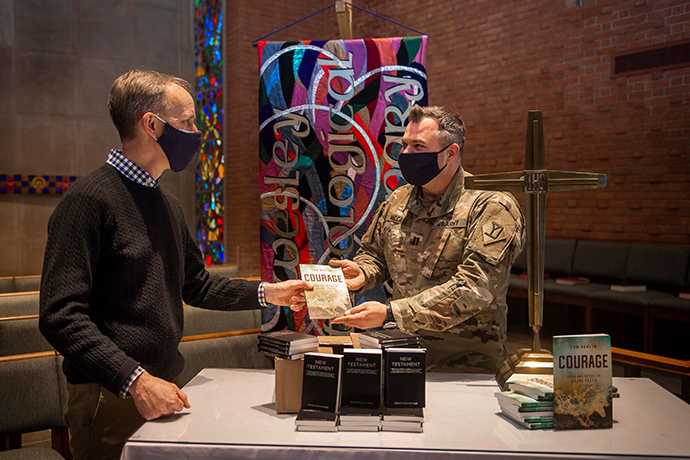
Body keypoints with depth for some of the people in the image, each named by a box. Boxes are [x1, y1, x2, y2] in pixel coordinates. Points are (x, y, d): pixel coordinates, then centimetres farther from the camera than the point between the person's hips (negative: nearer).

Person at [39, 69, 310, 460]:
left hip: (164, 389, 8)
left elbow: (196, 285, 22)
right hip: (111, 399, -7)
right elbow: (61, 314, -19)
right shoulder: (91, 200, -14)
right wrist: (135, 380, -26)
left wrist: (265, 293, 13)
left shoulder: (168, 204, 13)